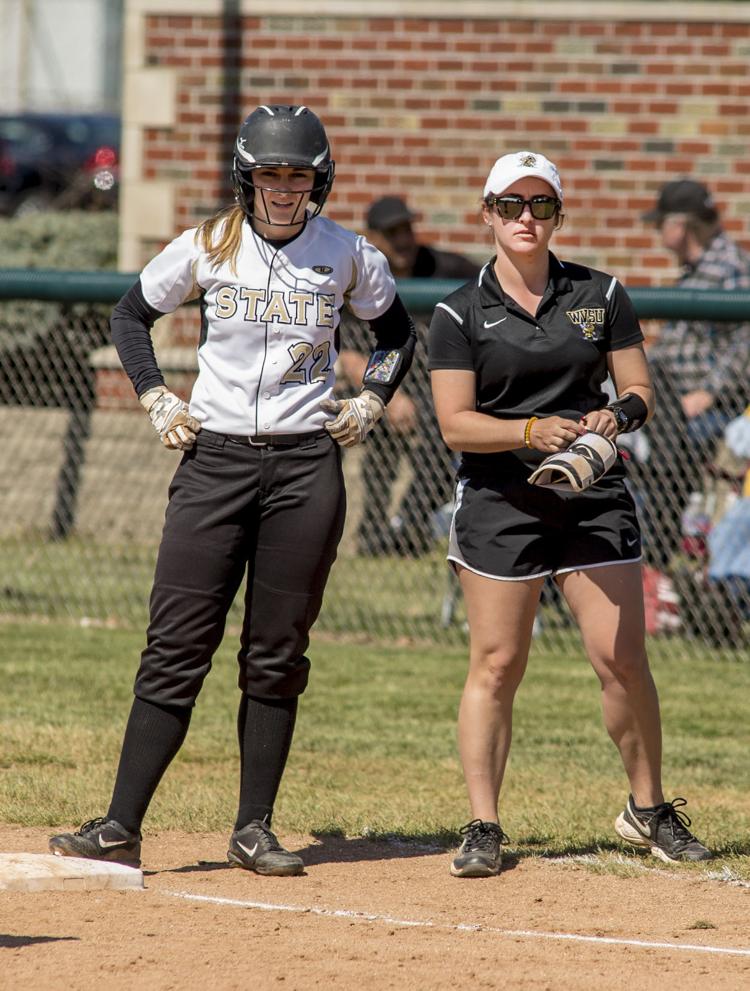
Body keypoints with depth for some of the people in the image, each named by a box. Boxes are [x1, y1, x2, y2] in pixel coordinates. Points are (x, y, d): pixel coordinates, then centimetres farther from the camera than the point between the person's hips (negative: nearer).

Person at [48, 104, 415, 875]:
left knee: (278, 658, 3)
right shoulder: (206, 249, 1)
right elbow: (130, 315, 15)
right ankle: (121, 827, -6)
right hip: (214, 460, -1)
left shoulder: (349, 257, 3)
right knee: (177, 646, -6)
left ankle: (254, 831, 10)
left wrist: (372, 401, 6)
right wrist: (156, 399, 4)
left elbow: (395, 330, 20)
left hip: (307, 464, 1)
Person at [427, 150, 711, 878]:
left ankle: (648, 808, 14)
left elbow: (639, 392, 8)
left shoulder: (599, 295, 7)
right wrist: (532, 431, -22)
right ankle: (483, 829, 3)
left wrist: (614, 417, -15)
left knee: (621, 657, -3)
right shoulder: (459, 314, 0)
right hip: (499, 502, -1)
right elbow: (456, 423, -6)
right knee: (496, 665, -3)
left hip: (594, 498, 2)